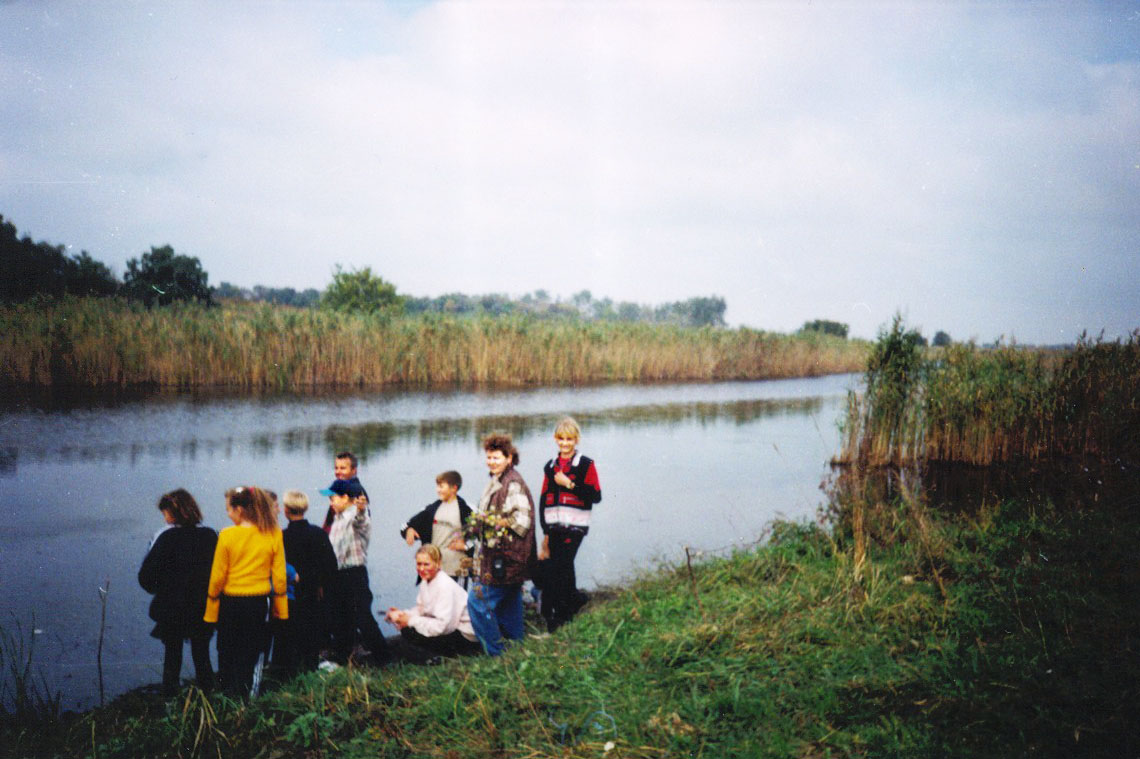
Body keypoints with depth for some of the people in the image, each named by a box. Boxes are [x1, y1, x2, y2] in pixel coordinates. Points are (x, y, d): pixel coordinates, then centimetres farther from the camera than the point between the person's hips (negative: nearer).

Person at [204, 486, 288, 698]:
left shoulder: (227, 535, -11)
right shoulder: (274, 534, -5)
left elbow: (217, 577, -7)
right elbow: (279, 576, -2)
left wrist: (211, 609, 3)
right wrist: (280, 608, 7)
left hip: (231, 603, -2)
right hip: (259, 603, 2)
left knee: (227, 655, 15)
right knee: (249, 656, 12)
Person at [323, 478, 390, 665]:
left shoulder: (356, 516, -12)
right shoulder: (338, 519, 17)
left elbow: (360, 519, -38)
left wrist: (361, 507, -62)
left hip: (355, 573, -9)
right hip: (339, 574, 9)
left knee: (362, 616, -8)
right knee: (340, 617, 14)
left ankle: (382, 658, 1)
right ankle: (341, 658, 25)